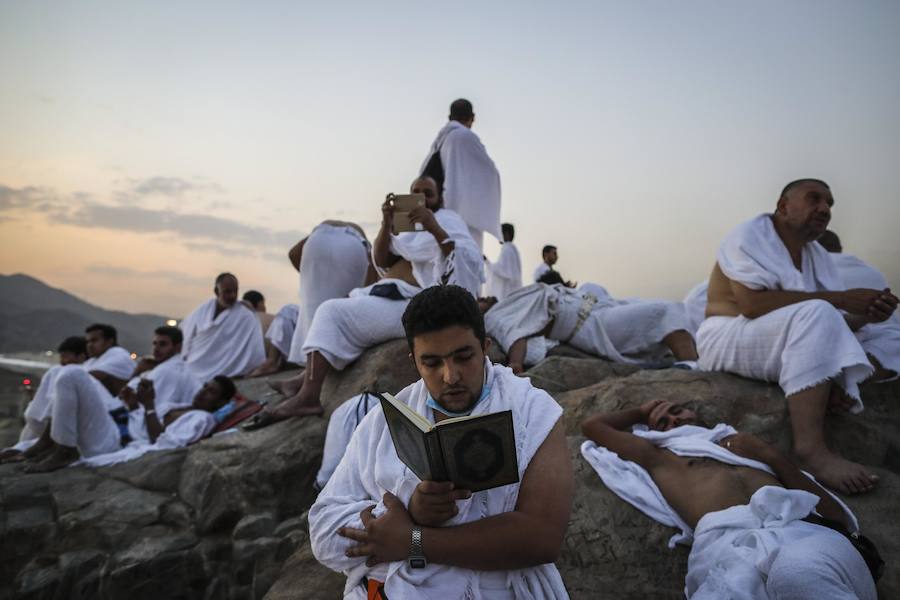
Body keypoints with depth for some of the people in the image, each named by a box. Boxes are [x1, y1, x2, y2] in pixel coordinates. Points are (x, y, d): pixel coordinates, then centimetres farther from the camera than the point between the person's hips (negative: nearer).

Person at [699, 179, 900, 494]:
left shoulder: (818, 256, 11)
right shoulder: (750, 235, -9)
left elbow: (839, 321, 3)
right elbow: (752, 304, -25)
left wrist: (868, 314, -21)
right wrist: (839, 299, -24)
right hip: (730, 342, -8)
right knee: (817, 314, -33)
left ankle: (824, 387, -24)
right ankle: (811, 448, -42)